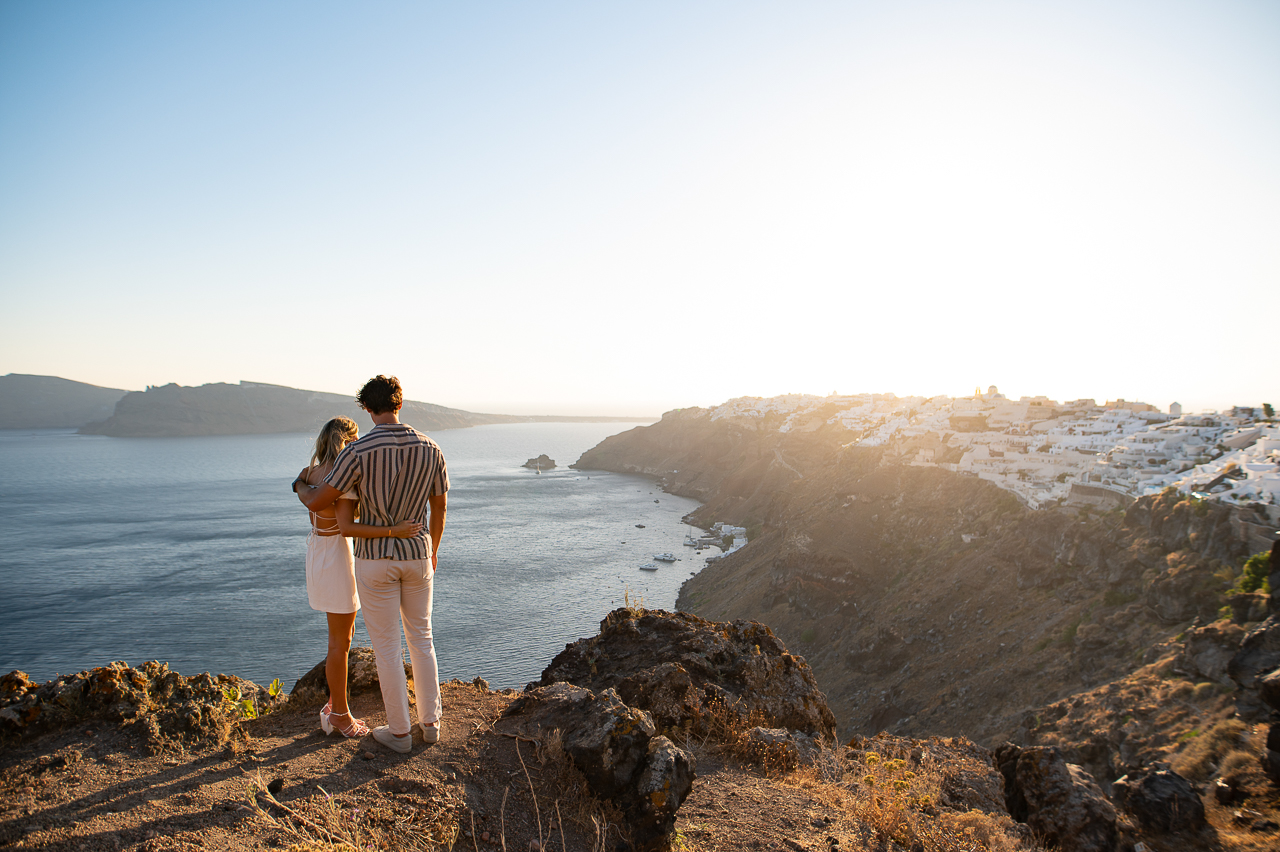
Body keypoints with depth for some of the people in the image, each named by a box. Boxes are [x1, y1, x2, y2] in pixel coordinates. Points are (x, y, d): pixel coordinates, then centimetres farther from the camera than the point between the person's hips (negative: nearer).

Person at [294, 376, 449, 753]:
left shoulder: (359, 450, -17)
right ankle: (430, 722, 26)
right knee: (421, 638, 19)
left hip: (376, 558, -3)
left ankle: (399, 731, 20)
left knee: (386, 646, 9)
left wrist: (301, 487, 13)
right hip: (417, 555, 4)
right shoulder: (429, 448, -4)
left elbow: (318, 502, -13)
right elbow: (439, 506, 6)